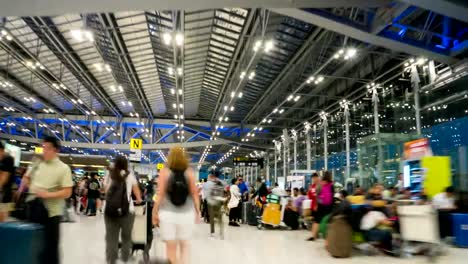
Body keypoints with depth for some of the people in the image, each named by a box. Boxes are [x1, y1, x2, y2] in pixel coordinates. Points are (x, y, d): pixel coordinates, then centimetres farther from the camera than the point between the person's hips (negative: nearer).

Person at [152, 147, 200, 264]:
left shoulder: (165, 172, -4)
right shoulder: (189, 172, -1)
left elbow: (160, 194, -7)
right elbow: (194, 194, -1)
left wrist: (155, 213, 0)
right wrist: (198, 211, 8)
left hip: (168, 213, -1)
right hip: (186, 213, 1)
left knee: (171, 247, 8)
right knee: (184, 245, 16)